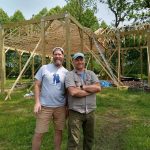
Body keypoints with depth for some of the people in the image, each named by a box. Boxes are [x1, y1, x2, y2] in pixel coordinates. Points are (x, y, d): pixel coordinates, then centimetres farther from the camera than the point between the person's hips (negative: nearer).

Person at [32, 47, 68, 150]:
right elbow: (37, 85, -1)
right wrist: (37, 102, -9)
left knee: (59, 130, 16)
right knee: (39, 133, 4)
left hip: (60, 107, 3)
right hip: (44, 106, -2)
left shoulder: (66, 72, 4)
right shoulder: (44, 68, -2)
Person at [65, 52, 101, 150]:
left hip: (90, 112, 5)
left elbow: (98, 88, -7)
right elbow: (73, 92, -20)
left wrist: (82, 87, -14)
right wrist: (91, 90, -11)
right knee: (74, 140, -1)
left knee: (89, 138, 20)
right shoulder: (70, 75, -6)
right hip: (75, 112, -4)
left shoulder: (91, 74, 7)